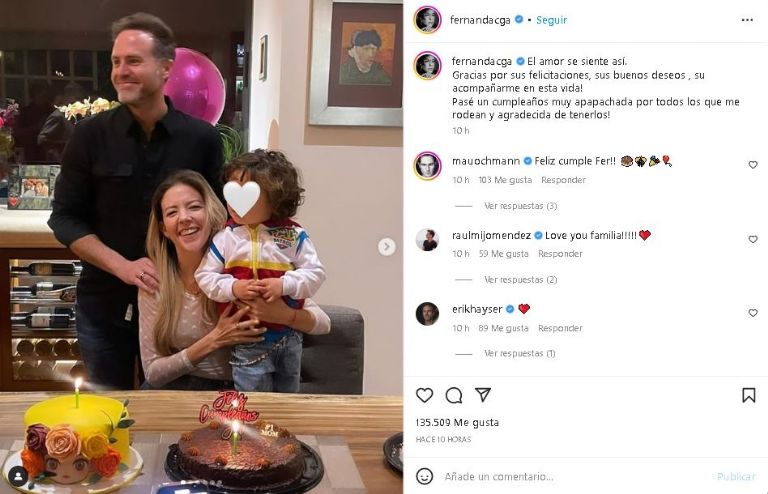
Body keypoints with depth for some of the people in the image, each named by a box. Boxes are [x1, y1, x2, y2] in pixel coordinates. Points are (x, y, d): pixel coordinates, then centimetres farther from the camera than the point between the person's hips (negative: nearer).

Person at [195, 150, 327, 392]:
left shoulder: (294, 235, -6)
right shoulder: (225, 236, -6)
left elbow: (316, 273, -6)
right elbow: (205, 275, -4)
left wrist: (284, 285, -21)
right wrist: (233, 288, -21)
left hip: (289, 336, 2)